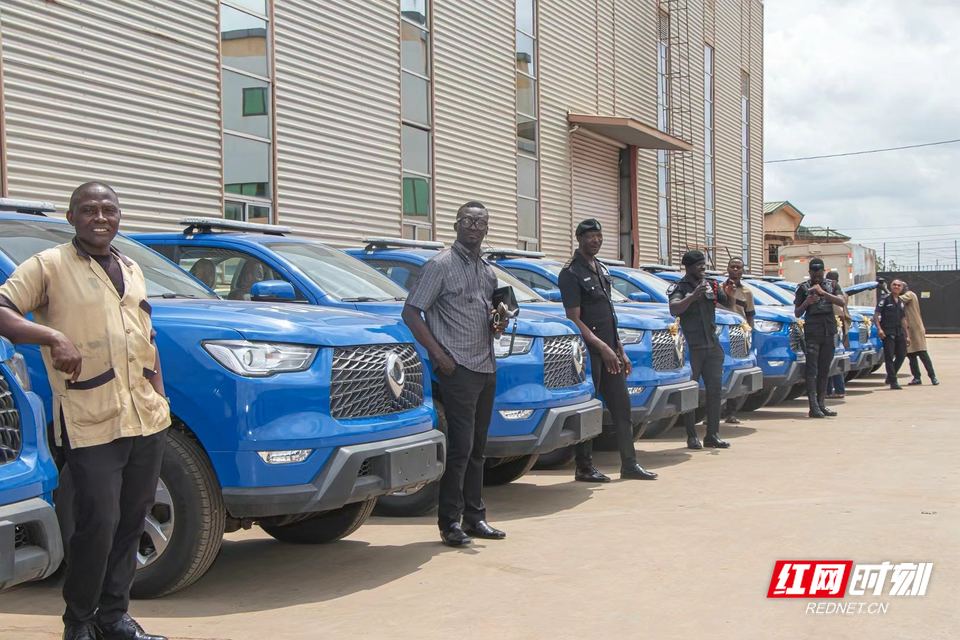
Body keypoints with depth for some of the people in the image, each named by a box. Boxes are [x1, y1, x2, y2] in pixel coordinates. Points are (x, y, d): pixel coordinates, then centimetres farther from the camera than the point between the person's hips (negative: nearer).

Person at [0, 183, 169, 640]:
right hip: (91, 425, -6)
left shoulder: (131, 270, 19)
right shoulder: (49, 266, 0)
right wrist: (53, 336, -25)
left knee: (131, 522, 10)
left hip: (146, 419, 6)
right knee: (98, 525, -7)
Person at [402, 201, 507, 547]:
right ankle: (450, 522, -2)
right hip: (458, 368, -7)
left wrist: (497, 324, 6)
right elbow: (411, 312, -9)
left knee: (477, 446, 11)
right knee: (461, 445, -9)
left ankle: (474, 517, 18)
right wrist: (439, 355, -15)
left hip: (487, 368, 7)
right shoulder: (440, 265, -5)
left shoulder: (488, 272, 18)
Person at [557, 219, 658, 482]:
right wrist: (602, 347, -21)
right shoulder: (571, 273, -9)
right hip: (589, 352, -8)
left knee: (621, 406, 9)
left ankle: (629, 464, 15)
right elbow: (574, 320, -16)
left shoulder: (601, 270, 17)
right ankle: (584, 467, 6)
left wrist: (620, 351, 17)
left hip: (609, 351, 8)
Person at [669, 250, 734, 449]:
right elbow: (674, 309, -20)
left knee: (715, 390, 5)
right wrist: (694, 296, -33)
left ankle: (713, 435, 11)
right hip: (691, 348, -5)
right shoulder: (680, 287, -3)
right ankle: (692, 437, 3)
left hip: (712, 345, 5)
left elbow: (728, 304, 10)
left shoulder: (711, 285, 12)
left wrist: (729, 294, -12)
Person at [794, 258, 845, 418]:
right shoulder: (803, 288, 6)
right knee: (812, 370, -10)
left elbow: (841, 302, -4)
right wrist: (806, 302, -14)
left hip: (829, 332, 4)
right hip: (812, 333, -3)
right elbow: (797, 313, 6)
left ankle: (821, 405, 11)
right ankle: (813, 407, -15)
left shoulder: (830, 285, 14)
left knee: (824, 370, 6)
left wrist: (823, 292, -15)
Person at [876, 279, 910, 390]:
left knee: (902, 355, 7)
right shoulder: (885, 299, -3)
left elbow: (903, 319, 21)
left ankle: (890, 377, 22)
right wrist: (879, 329, -21)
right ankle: (893, 382, -2)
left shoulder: (901, 302, 17)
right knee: (889, 357, -5)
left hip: (899, 332, 7)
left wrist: (907, 335, 17)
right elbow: (876, 315, -9)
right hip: (887, 332, -7)